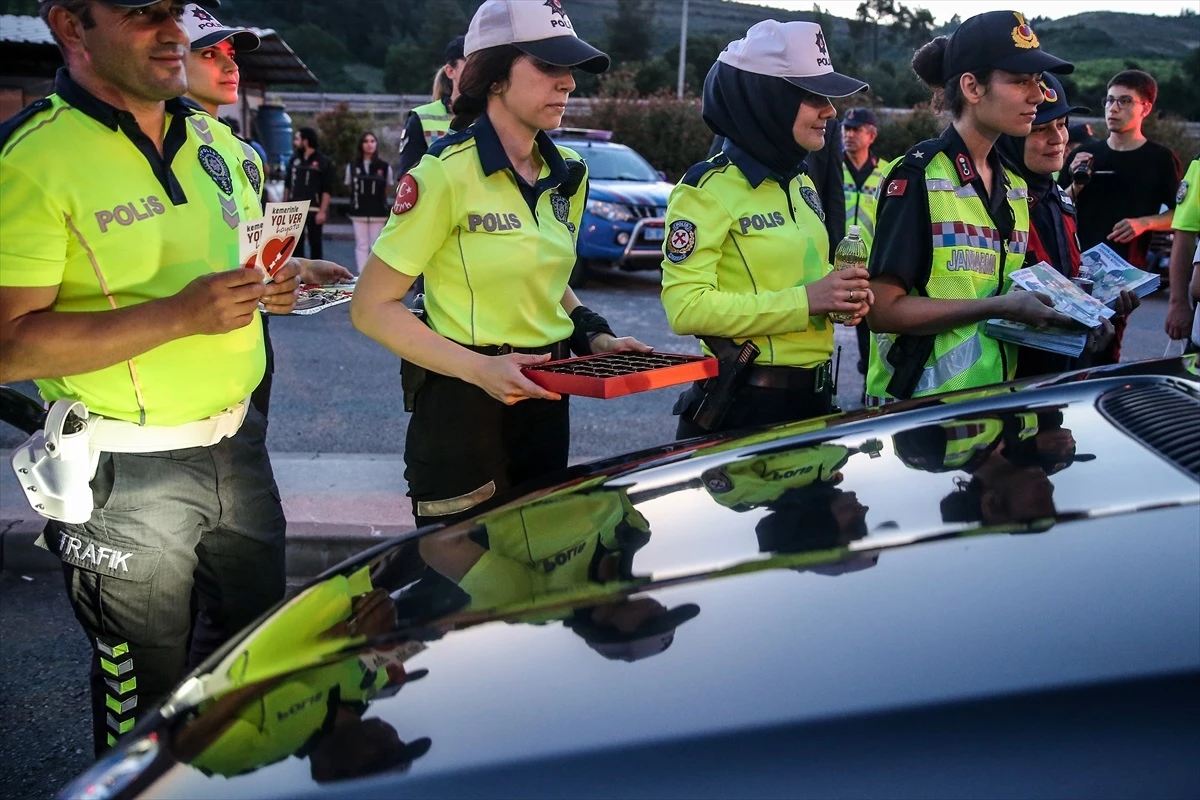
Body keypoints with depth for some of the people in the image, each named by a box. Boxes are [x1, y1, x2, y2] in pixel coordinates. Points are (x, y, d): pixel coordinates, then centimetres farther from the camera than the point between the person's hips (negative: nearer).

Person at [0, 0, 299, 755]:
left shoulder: (212, 141, 7)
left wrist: (270, 286, -3)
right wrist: (180, 313, -29)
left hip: (237, 444, 7)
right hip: (127, 474, -6)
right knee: (146, 698, 9)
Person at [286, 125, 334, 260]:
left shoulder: (323, 162, -5)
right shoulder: (294, 159, 11)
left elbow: (326, 190, -8)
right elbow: (287, 185, 16)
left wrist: (323, 211, -15)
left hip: (314, 210, -5)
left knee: (315, 243, 2)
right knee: (295, 243, 8)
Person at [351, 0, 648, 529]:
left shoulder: (568, 175, 5)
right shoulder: (447, 171, -16)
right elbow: (373, 308, -15)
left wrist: (593, 336, 2)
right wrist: (479, 369, -24)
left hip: (546, 399, 7)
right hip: (463, 406, -6)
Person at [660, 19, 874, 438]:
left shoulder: (801, 184, 11)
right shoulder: (709, 188, -15)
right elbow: (685, 307, -23)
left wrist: (840, 294, 1)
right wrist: (805, 301, -25)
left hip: (813, 395, 8)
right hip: (741, 403, -8)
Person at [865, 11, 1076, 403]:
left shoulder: (1014, 185, 10)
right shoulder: (918, 175, -13)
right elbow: (884, 309, -19)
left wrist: (1055, 311, 0)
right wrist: (1002, 307, -22)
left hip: (993, 398, 8)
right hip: (919, 401, -7)